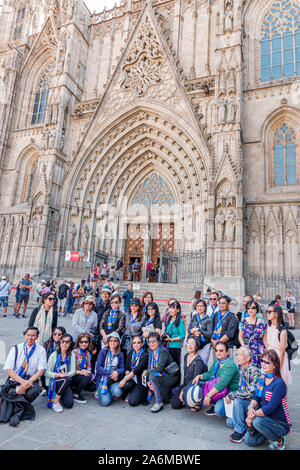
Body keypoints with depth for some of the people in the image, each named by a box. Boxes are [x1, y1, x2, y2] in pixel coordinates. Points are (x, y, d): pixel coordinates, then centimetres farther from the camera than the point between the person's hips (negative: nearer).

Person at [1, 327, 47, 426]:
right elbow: (8, 370, -6)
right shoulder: (16, 349, 0)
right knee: (11, 392, -31)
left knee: (33, 392, -30)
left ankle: (17, 412, -8)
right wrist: (22, 381, -21)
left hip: (31, 380, 0)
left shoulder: (41, 350, -1)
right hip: (14, 380, 0)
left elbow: (41, 371, -6)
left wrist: (28, 382, -21)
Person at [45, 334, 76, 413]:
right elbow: (47, 373, -9)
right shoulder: (54, 355, -6)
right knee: (68, 379, -33)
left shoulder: (71, 356, 3)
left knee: (69, 404, -19)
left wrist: (66, 374, -22)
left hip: (65, 383, 3)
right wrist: (59, 375, -24)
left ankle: (59, 395, 13)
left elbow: (73, 372, -1)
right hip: (52, 382, -3)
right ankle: (55, 401, -14)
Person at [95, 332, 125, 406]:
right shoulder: (103, 352, 1)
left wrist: (117, 372, -22)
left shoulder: (120, 354, 8)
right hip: (102, 379, -2)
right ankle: (100, 392, 14)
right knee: (105, 402, -20)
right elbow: (98, 367, -7)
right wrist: (110, 373, -19)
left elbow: (122, 368, 2)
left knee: (117, 392, -29)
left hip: (114, 379, 2)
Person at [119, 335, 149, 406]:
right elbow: (127, 368, 4)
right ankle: (125, 395, 2)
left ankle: (140, 394, 11)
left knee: (132, 402, -20)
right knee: (127, 384, -30)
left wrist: (125, 379, -28)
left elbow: (137, 370, -21)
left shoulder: (145, 355, -11)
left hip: (140, 381, -4)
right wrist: (127, 373, -19)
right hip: (131, 378, 4)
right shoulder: (131, 353, 6)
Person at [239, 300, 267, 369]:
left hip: (259, 350, -1)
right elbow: (240, 337, 7)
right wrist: (244, 346, -7)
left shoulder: (263, 323, 1)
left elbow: (264, 339, 3)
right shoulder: (244, 321, 4)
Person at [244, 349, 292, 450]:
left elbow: (270, 408, -27)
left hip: (281, 425, -6)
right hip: (266, 418, 6)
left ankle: (278, 441, -5)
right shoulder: (262, 379, 0)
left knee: (257, 421, -30)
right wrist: (251, 408, -20)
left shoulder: (279, 384, -24)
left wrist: (252, 415, -21)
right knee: (249, 441, -1)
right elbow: (256, 398, 2)